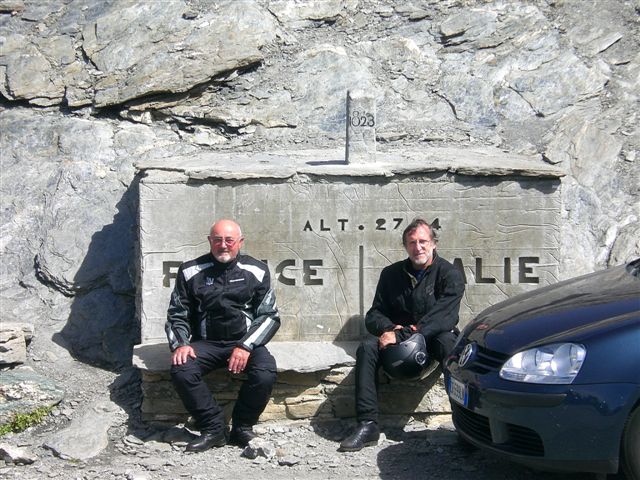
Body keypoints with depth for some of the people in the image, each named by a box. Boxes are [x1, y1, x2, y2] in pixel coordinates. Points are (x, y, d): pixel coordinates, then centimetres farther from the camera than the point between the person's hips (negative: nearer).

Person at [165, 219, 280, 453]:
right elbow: (177, 314, 10)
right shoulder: (191, 271, 6)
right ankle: (214, 429, -12)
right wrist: (180, 344, -10)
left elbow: (269, 316, 2)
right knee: (181, 371, -29)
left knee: (265, 374, -30)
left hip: (246, 341, -1)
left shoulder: (256, 271, 4)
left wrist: (246, 346, -13)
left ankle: (242, 427, -5)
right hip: (206, 343, 1)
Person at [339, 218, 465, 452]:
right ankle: (367, 425, -29)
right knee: (367, 347, -26)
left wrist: (401, 335, -27)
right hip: (397, 339, 4)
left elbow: (443, 316, -19)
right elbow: (374, 315, 9)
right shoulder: (392, 274, 9)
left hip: (433, 338, -3)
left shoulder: (449, 274, -5)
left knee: (447, 342, -38)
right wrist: (388, 329, -17)